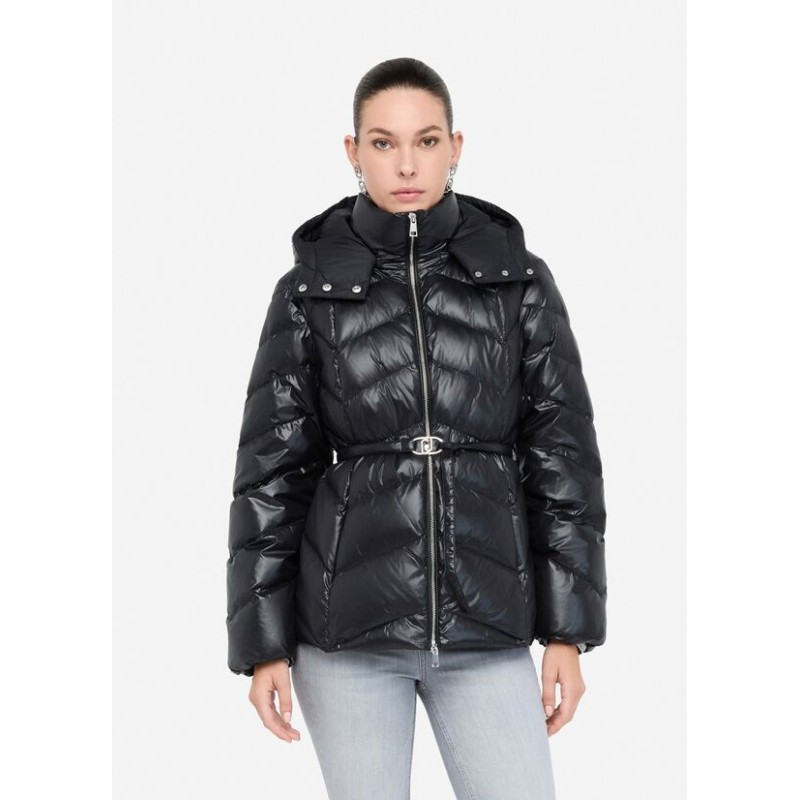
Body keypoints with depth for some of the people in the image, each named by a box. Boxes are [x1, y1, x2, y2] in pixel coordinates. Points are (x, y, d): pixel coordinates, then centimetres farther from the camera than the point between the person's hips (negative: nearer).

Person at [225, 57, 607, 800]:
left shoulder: (520, 280, 1)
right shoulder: (308, 290, 0)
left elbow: (561, 455, 1)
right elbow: (271, 471, -1)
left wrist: (568, 630, -2)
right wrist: (263, 644, -4)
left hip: (481, 623, 1)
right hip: (350, 617, -1)